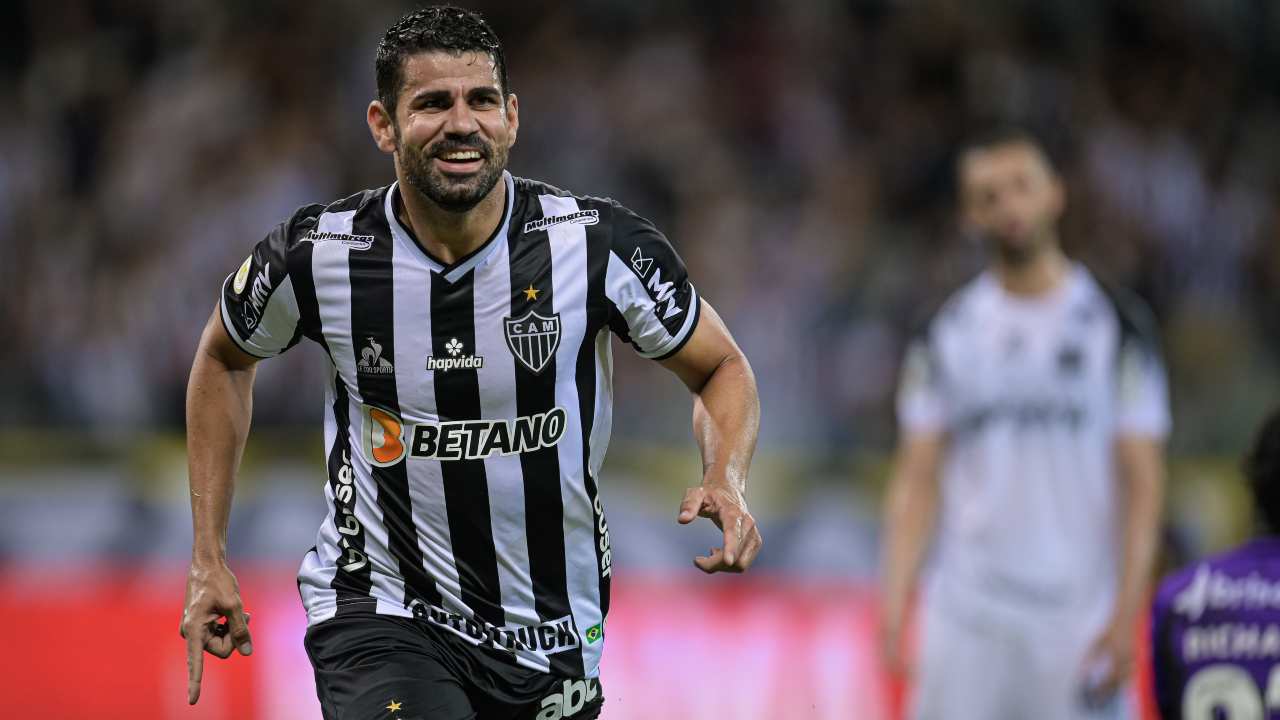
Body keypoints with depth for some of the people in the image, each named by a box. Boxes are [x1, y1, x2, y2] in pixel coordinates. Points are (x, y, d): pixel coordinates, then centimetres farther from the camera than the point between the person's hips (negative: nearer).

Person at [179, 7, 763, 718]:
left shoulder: (601, 244, -12)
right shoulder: (318, 254, -10)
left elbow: (721, 369, 4)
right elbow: (225, 359, 12)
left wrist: (727, 484, -18)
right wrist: (209, 560, 10)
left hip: (554, 634, 3)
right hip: (382, 622, -2)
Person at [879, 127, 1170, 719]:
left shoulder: (1115, 325, 1)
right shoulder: (946, 335, 8)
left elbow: (1141, 481, -1)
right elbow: (917, 478, 8)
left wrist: (1127, 614, -10)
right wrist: (894, 603, -3)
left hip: (1077, 620, -2)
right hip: (965, 617, 2)